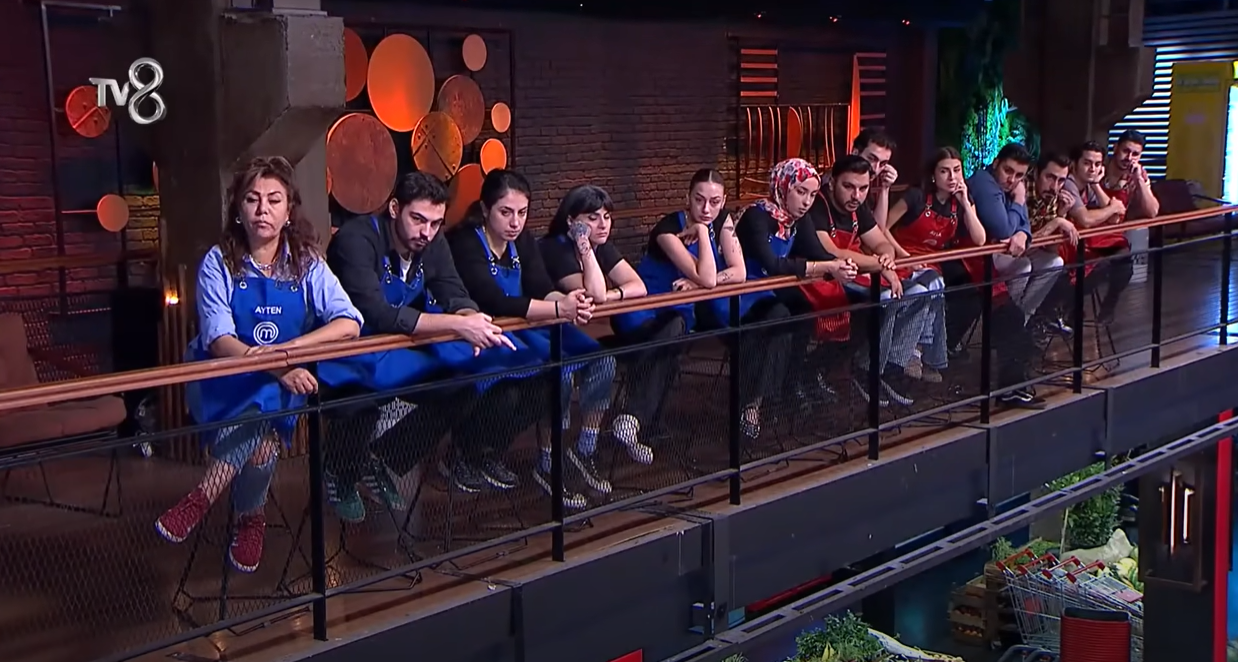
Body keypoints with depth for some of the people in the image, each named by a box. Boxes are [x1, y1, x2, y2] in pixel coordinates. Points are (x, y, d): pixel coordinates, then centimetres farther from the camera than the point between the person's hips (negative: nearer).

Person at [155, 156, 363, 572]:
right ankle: (250, 519, -13)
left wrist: (288, 348, -30)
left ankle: (203, 496, -16)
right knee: (264, 429, -32)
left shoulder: (306, 264, 0)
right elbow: (219, 340, -17)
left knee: (266, 404, -32)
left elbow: (350, 323, -14)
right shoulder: (219, 263, -5)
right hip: (223, 384, -2)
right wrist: (277, 368, -34)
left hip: (285, 384, 2)